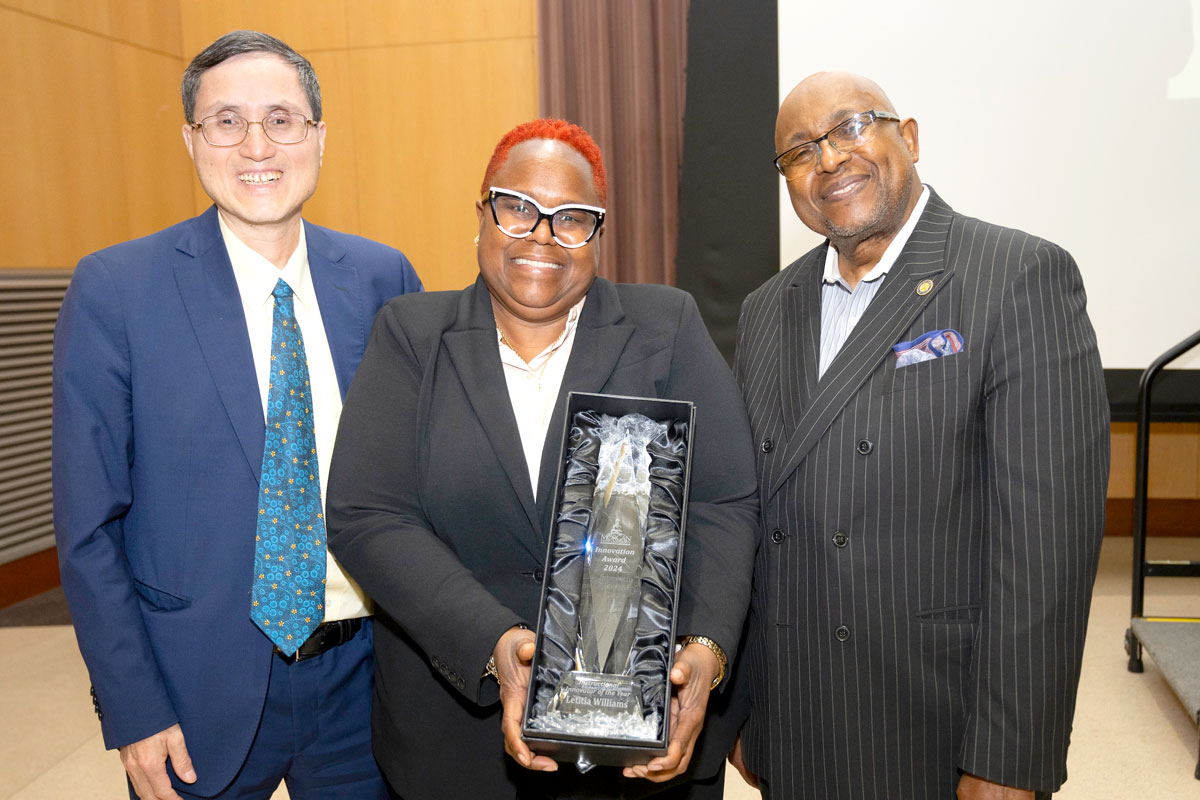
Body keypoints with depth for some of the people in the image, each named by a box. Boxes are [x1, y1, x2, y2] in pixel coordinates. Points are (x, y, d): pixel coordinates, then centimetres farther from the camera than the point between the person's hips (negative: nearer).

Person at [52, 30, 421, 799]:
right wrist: (134, 712, -8)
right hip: (203, 687, -2)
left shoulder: (384, 278, -2)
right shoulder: (115, 289, -9)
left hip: (361, 676, 3)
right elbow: (89, 526, -7)